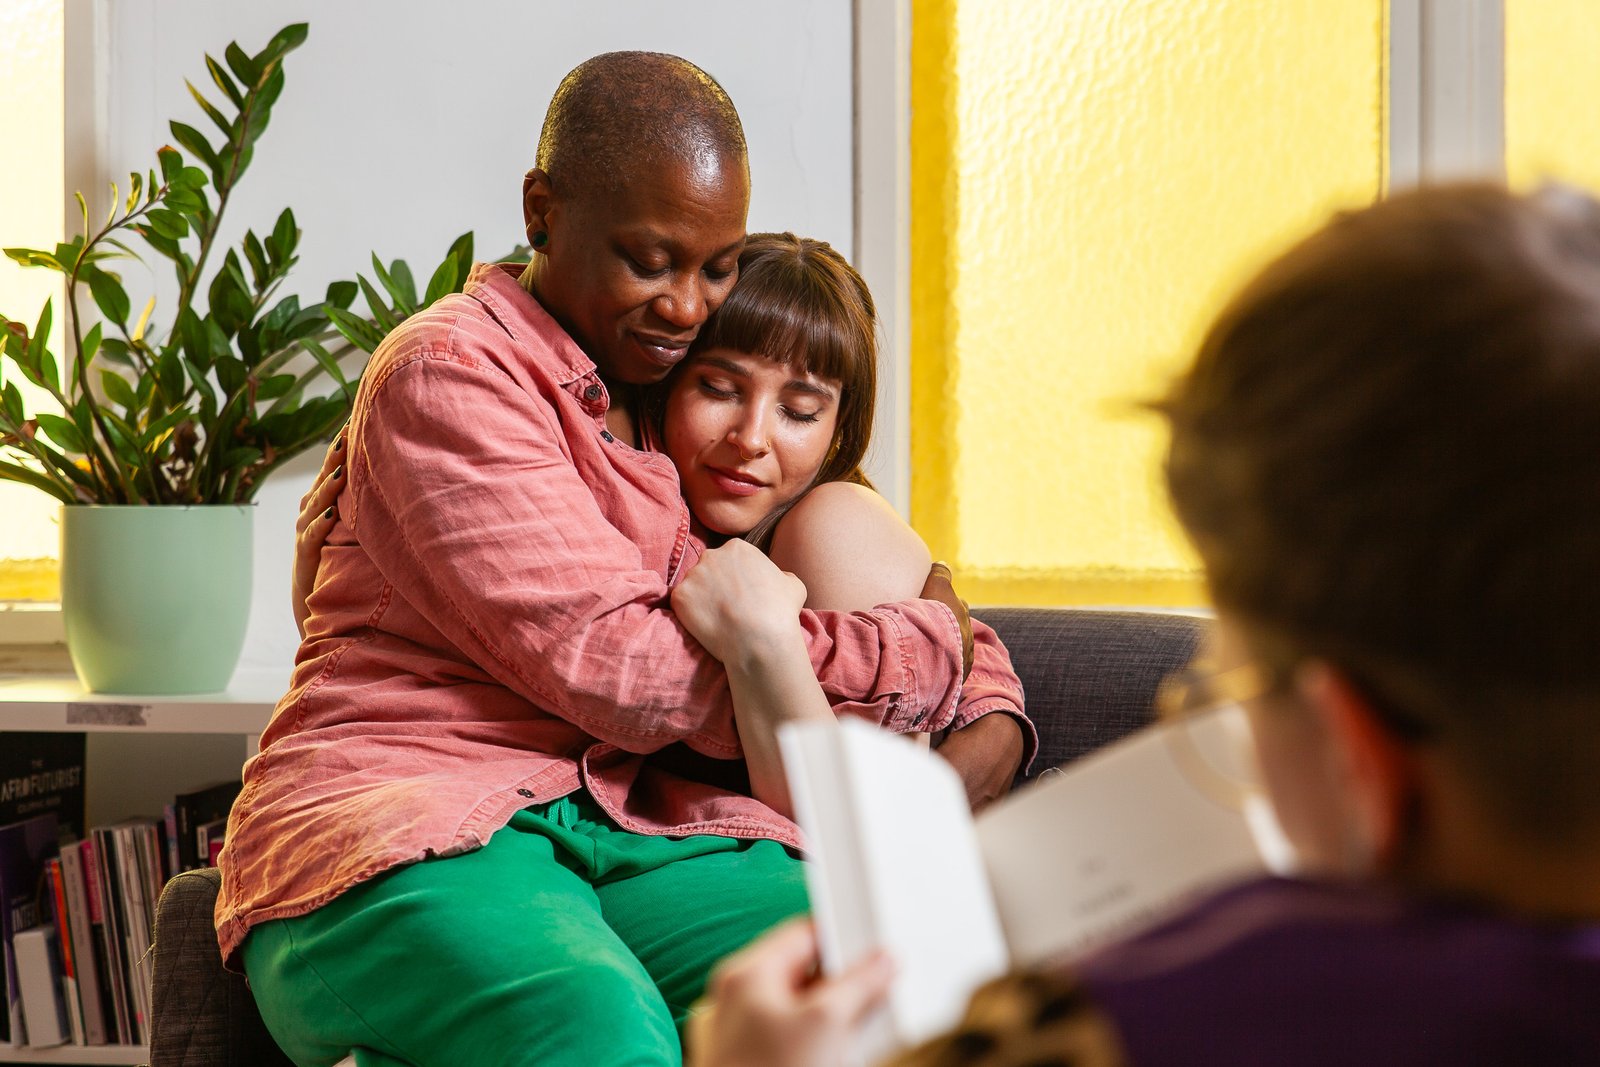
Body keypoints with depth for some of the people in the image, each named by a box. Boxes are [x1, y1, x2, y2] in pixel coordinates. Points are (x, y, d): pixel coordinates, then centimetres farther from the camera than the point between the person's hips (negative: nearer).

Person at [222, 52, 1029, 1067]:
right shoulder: (450, 374, -3)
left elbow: (923, 595, 27)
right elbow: (616, 670, -14)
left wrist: (992, 724, 2)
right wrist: (930, 654, -5)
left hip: (647, 832, 5)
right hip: (405, 825, -5)